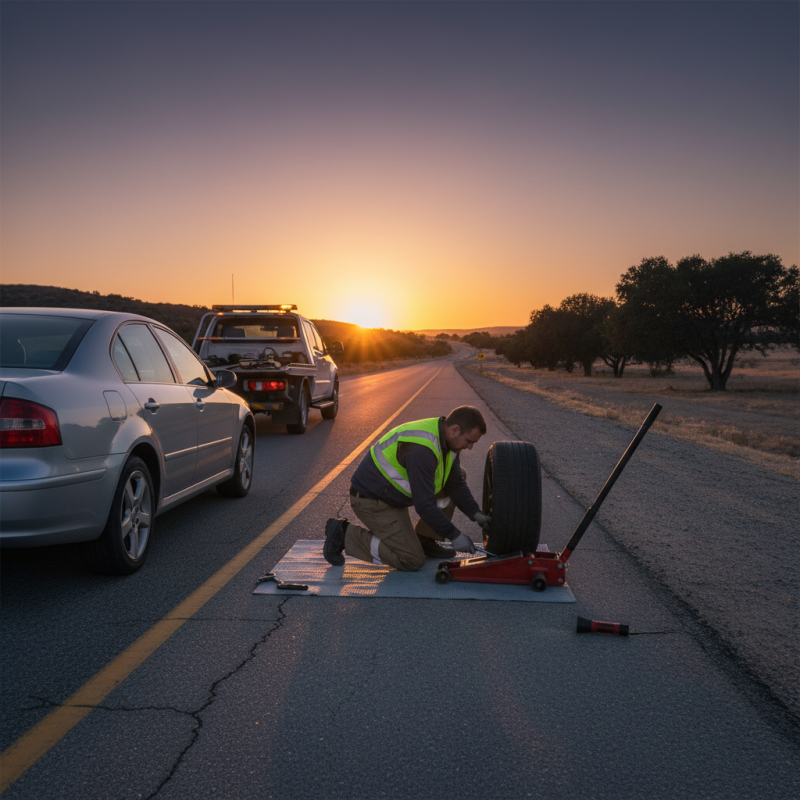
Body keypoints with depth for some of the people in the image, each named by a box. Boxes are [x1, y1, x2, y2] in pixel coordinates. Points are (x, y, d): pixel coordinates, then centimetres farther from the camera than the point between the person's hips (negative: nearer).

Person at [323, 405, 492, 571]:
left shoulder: (447, 438, -4)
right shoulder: (421, 449, -34)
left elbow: (456, 483, 6)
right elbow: (424, 505, -31)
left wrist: (476, 514, -6)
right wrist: (454, 535, -22)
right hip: (373, 501, -9)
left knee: (456, 477, 2)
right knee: (413, 561, -9)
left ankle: (425, 541, 11)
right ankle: (344, 534, 0)